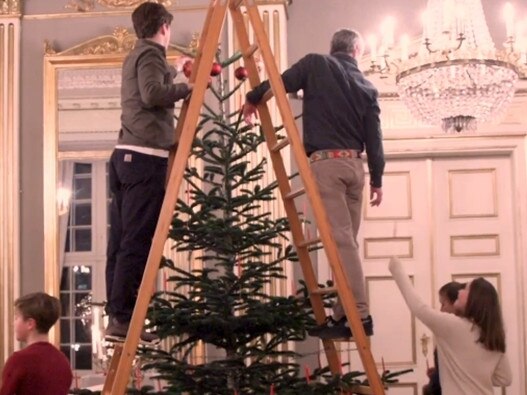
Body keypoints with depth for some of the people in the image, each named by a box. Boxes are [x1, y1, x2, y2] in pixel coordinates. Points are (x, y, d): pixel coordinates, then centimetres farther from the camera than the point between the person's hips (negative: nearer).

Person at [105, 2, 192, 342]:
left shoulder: (136, 56, 23)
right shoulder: (151, 54, -4)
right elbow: (153, 95, -20)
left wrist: (174, 76, 33)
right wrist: (189, 87, -10)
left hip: (126, 155, 10)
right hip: (145, 158, -10)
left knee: (122, 241, 7)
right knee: (137, 242, -10)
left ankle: (117, 315, 9)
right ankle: (123, 318, -11)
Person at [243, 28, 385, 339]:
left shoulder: (316, 64, 4)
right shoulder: (367, 87, 14)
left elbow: (279, 84, -3)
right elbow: (374, 138, 10)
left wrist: (252, 100, 16)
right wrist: (377, 180, 15)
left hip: (326, 162, -5)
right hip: (354, 165, 5)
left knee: (341, 240, -10)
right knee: (347, 240, 10)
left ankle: (360, 316, -15)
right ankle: (343, 314, 12)